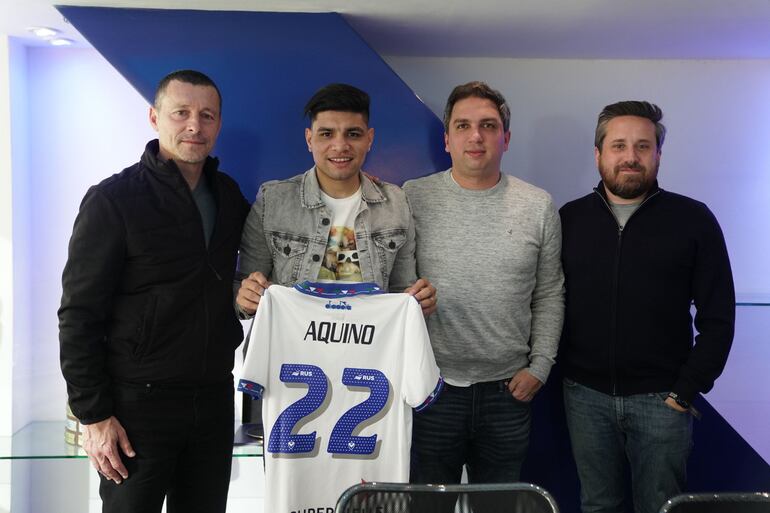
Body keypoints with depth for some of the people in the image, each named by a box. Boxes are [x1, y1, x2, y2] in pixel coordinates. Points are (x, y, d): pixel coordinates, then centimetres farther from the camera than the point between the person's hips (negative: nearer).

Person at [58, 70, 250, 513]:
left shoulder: (228, 194, 7)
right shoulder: (114, 199, -8)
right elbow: (79, 316, -9)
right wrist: (94, 415, -12)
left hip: (215, 396, 5)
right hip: (139, 400, -5)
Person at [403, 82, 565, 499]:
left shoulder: (538, 206, 3)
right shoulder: (413, 198, -3)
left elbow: (549, 297, 8)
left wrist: (540, 365, 0)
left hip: (508, 390, 2)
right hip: (430, 386, -1)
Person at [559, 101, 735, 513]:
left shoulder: (693, 220, -2)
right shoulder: (570, 219, 4)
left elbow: (717, 317, -2)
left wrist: (687, 390, -6)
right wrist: (560, 369, -1)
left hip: (661, 398, -2)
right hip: (586, 395, 2)